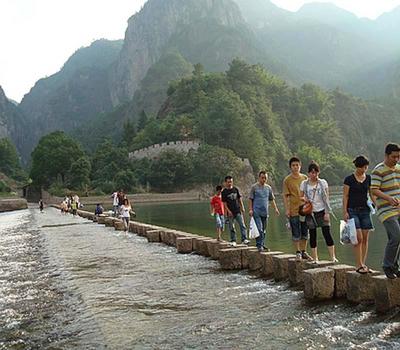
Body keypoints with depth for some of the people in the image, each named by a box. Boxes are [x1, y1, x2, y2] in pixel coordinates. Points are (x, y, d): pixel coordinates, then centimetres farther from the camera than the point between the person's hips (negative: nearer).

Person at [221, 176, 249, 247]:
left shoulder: (236, 189, 9)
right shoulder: (224, 192, -1)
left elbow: (239, 199, 14)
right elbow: (224, 203, -4)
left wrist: (242, 207, 7)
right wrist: (228, 211, -13)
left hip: (238, 211, 2)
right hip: (230, 212, -2)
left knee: (242, 225, -7)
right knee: (231, 227, 4)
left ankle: (244, 239, -7)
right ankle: (233, 241, 13)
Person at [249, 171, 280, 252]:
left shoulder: (268, 188, 12)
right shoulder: (254, 187, 0)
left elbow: (272, 199, 17)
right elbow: (250, 199, 0)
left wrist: (275, 208, 8)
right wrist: (250, 209, -7)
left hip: (265, 212, 5)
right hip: (256, 212, -5)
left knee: (264, 230, 10)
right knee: (259, 229, -11)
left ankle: (262, 244, 19)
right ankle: (259, 245, -7)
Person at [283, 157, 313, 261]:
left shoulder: (305, 178, 6)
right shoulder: (287, 180, -4)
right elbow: (285, 196, -5)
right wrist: (287, 210, -12)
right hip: (294, 210, -4)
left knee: (305, 232, 11)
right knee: (296, 233, 1)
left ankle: (304, 252, 22)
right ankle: (298, 252, 14)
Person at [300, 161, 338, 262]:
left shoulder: (323, 182, 1)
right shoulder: (304, 184, 2)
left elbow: (326, 198, 0)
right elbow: (301, 197, 11)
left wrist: (327, 212, -6)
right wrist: (303, 199, -13)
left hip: (322, 211, -1)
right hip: (310, 213, 1)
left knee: (327, 234, -7)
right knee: (312, 235, 5)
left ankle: (333, 257, -5)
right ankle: (315, 258, 12)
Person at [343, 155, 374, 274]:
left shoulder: (368, 178, 8)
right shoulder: (349, 179, -4)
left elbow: (372, 194, 14)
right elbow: (345, 196, -4)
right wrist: (345, 212, -9)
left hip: (365, 210, 4)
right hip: (353, 211, -4)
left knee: (365, 238, 4)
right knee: (358, 238, -11)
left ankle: (363, 264, 13)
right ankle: (359, 265, -4)